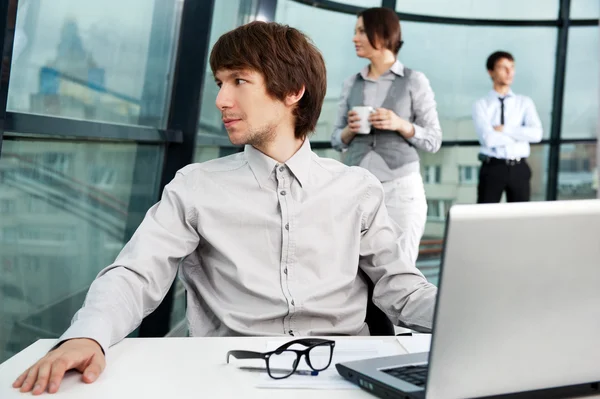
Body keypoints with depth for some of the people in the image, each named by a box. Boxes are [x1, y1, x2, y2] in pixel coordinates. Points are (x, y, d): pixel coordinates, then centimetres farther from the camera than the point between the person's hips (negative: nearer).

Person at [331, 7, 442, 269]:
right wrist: (350, 130, -6)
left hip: (400, 188, -3)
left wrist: (401, 125, -15)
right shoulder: (351, 84, 11)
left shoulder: (414, 81, 1)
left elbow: (433, 141, 1)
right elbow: (336, 140, 14)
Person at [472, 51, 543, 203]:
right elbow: (488, 139, -15)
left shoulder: (525, 102, 8)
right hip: (492, 168, -2)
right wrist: (519, 135, -6)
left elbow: (536, 134, -9)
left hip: (519, 168, 3)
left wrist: (504, 129, -12)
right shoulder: (481, 104, -1)